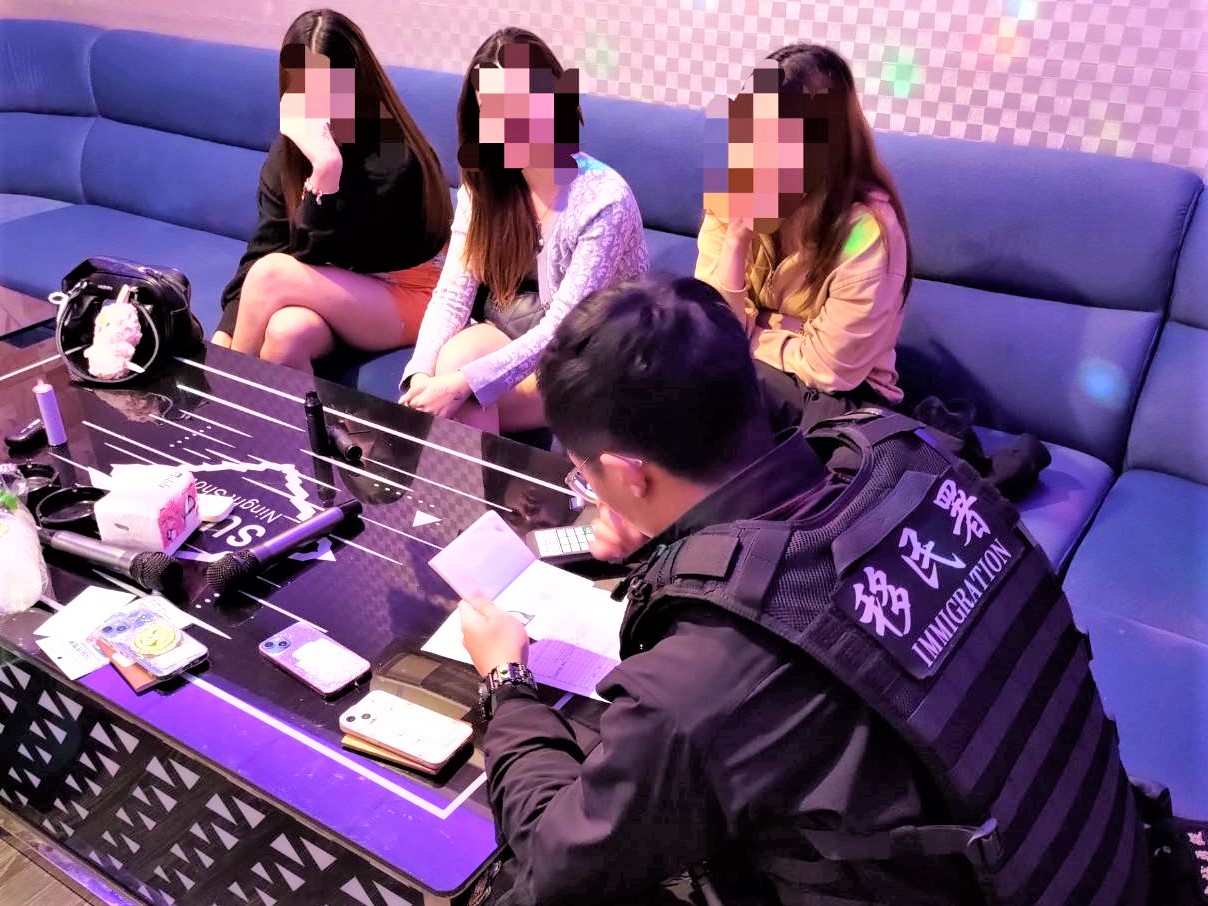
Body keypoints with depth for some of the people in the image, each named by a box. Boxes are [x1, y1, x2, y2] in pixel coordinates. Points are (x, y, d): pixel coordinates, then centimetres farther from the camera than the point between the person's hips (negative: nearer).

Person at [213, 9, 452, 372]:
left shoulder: (391, 154, -21)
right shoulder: (287, 151, -1)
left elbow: (319, 256, -22)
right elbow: (261, 250, -6)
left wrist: (327, 166, -35)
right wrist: (222, 339, -18)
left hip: (408, 299, -4)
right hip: (333, 300, 4)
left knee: (273, 274, -27)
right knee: (286, 331, -33)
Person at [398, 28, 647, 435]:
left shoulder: (603, 199, -21)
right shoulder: (482, 185, -3)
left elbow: (563, 328, -24)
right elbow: (452, 295, -7)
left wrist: (464, 383, -33)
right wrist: (421, 374, -26)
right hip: (513, 334, 5)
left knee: (460, 393, -27)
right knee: (451, 362, -27)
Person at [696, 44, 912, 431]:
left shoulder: (867, 230, -23)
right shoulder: (732, 197, -8)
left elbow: (828, 369, -17)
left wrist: (750, 333, -7)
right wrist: (737, 235, -22)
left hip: (838, 396, -4)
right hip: (752, 371, 5)